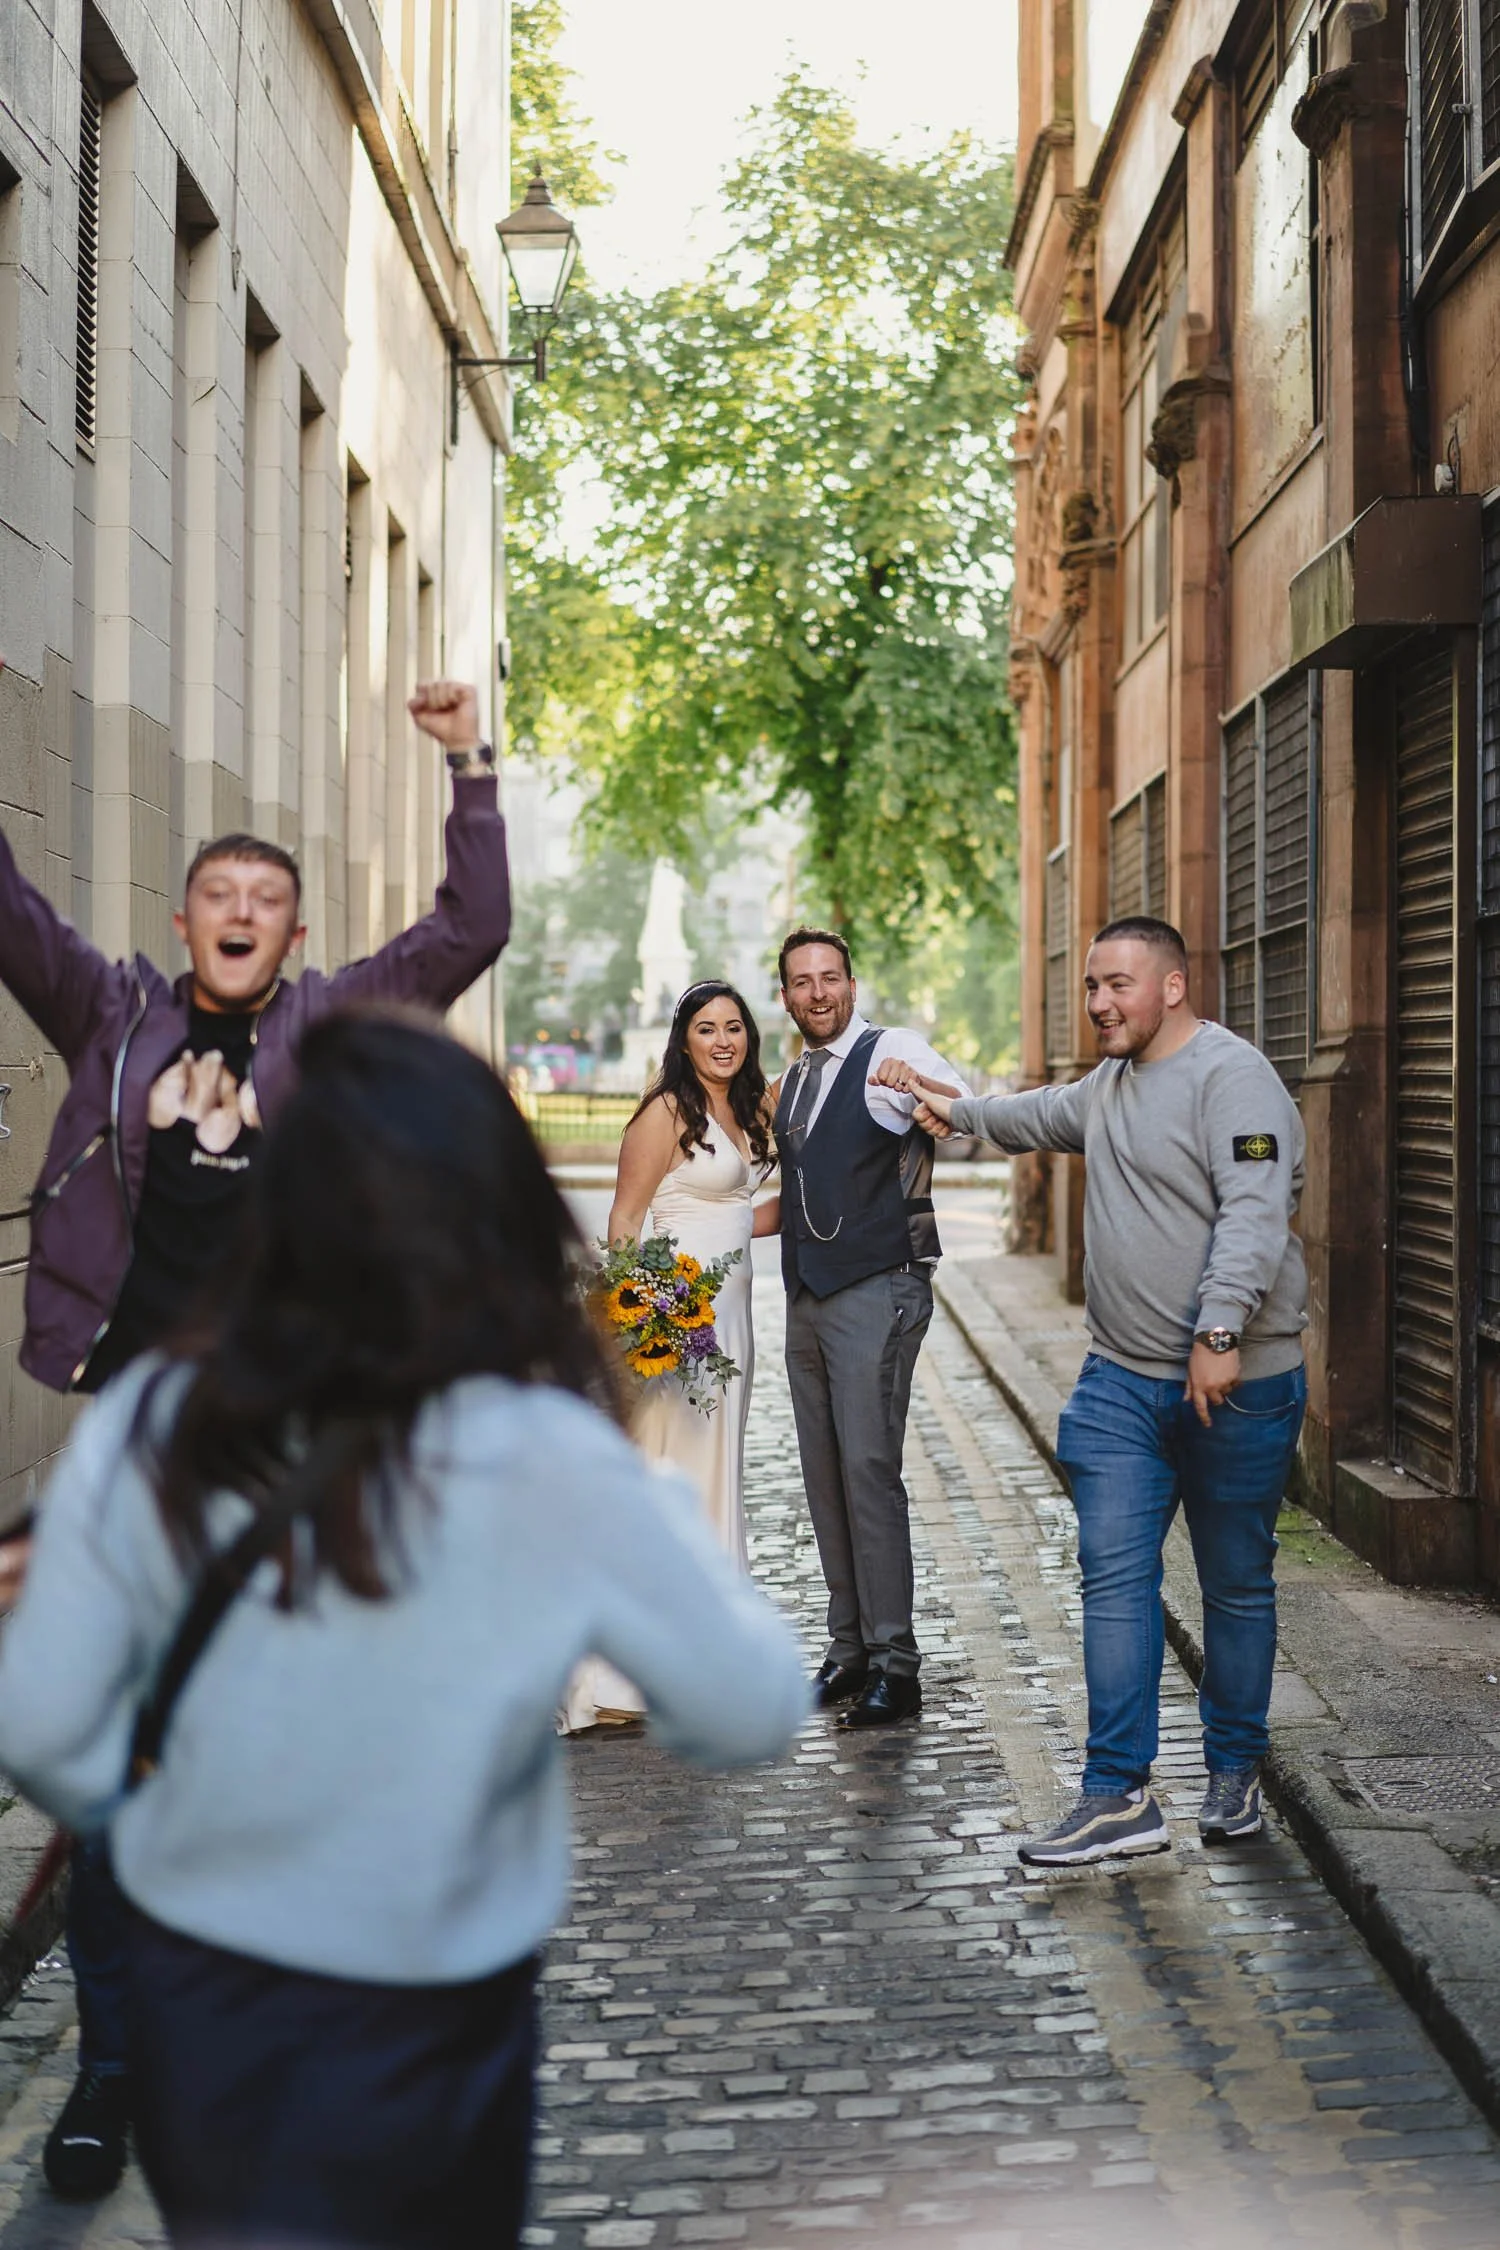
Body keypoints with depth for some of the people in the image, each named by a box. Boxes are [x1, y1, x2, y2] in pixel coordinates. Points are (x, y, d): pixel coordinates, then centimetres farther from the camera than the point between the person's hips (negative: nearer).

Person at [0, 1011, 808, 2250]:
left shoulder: (150, 1425, -15)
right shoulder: (547, 1464, -25)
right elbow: (756, 1710, -15)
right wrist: (663, 1510, 0)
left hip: (188, 2001, 3)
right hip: (413, 2040, -3)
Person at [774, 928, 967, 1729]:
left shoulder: (891, 1054, -7)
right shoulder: (793, 1082, 17)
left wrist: (933, 1097, -40)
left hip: (877, 1293, -8)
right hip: (807, 1297, 8)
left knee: (868, 1468, -11)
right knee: (824, 1476, 9)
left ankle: (894, 1663, -6)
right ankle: (849, 1645, 18)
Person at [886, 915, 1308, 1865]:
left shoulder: (1233, 1075, -12)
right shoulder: (1111, 1085, 16)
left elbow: (1254, 1211, -23)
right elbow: (1046, 1115, 40)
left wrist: (1219, 1333, -31)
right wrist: (959, 1112, 53)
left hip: (1236, 1384, -7)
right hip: (1124, 1380, 7)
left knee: (1237, 1586, 7)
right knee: (1116, 1579, -2)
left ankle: (1235, 1774, 22)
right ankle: (1120, 1796, -1)